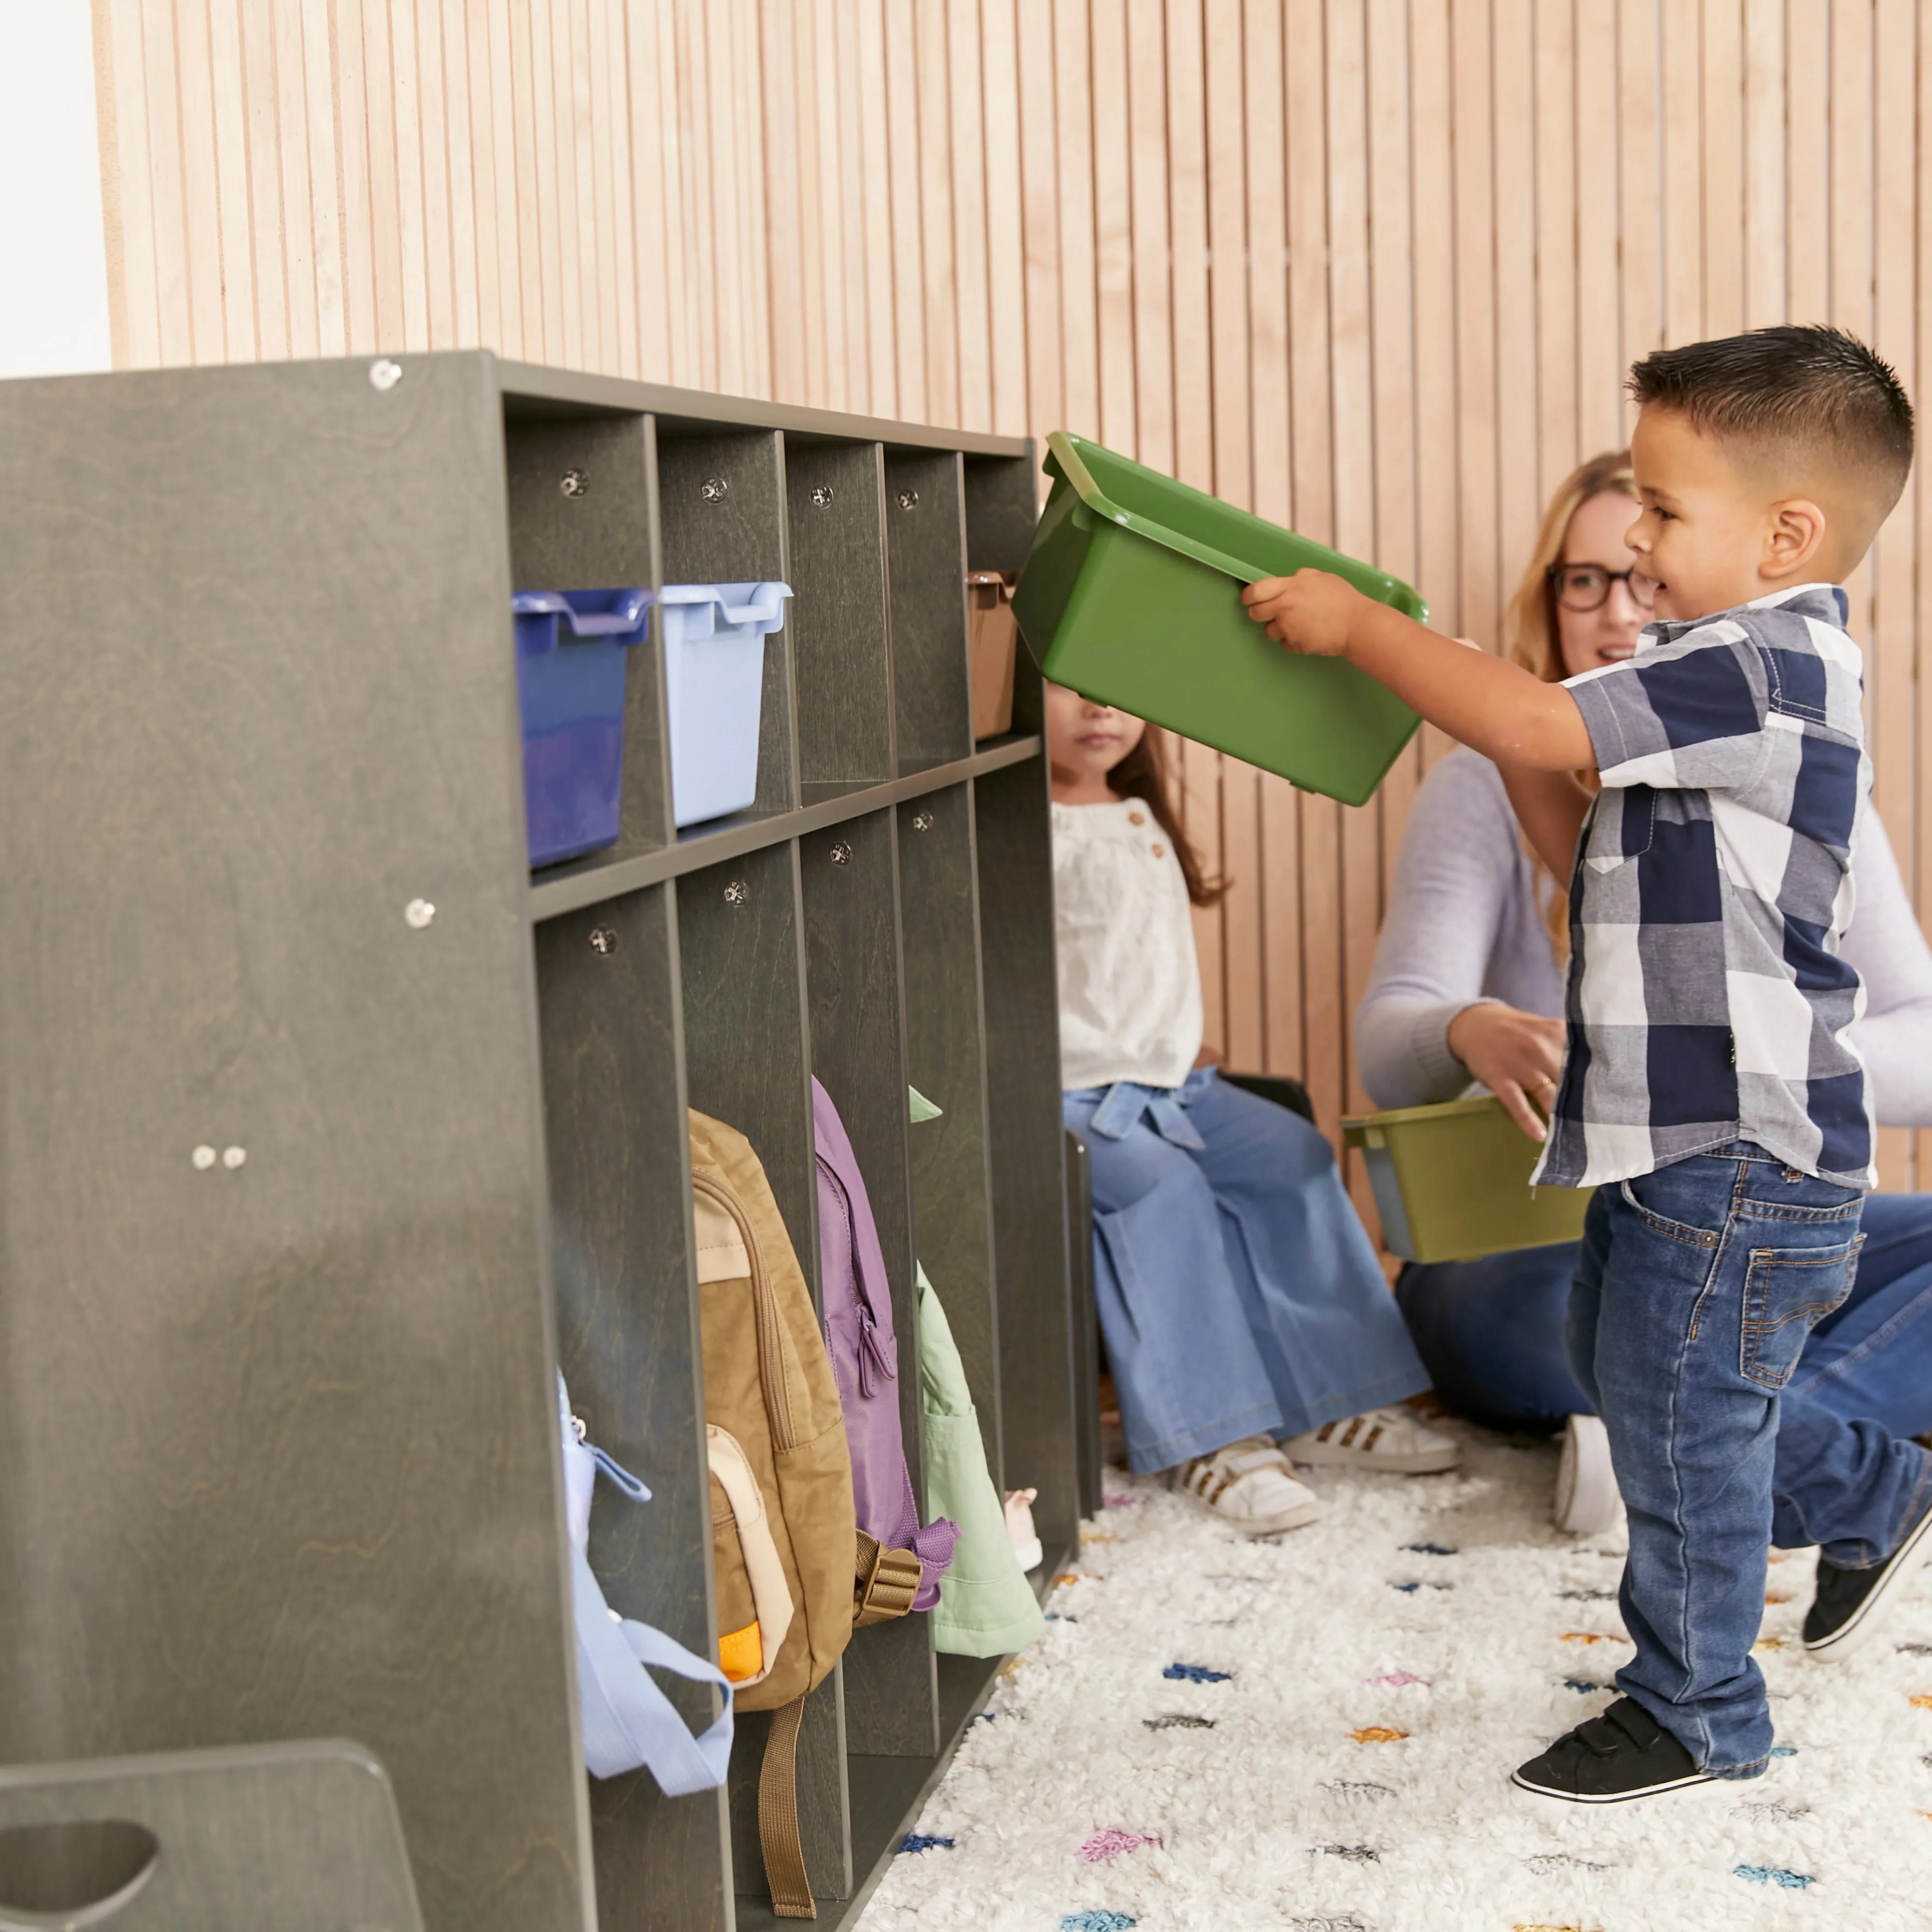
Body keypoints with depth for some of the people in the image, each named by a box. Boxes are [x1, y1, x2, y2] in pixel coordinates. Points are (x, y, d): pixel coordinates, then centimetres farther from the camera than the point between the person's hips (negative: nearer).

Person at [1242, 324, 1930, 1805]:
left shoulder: (1766, 667, -21)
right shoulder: (1742, 673, 12)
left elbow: (1533, 725, -29)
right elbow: (1585, 847, 15)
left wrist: (1355, 623, -18)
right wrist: (1520, 744, 2)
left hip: (1739, 1153, -10)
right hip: (1674, 1132, 10)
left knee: (1679, 1420, 4)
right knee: (1620, 1366, 25)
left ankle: (1696, 1713, 23)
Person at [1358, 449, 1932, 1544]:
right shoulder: (1489, 790, -1)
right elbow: (1388, 1052, -12)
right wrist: (1469, 1033, -38)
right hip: (1532, 1241, -3)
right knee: (1483, 1306, -37)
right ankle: (1831, 1448, -27)